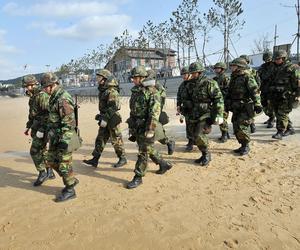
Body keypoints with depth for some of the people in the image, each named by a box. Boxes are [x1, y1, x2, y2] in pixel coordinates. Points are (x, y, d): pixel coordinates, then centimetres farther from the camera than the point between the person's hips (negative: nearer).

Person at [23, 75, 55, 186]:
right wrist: (28, 127, 24)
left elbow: (50, 114, -26)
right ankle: (50, 172, 27)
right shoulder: (33, 97, 13)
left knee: (35, 151, -6)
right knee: (42, 150, 16)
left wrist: (41, 130, -26)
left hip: (42, 129, -10)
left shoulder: (42, 96, -18)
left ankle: (42, 173, 8)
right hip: (36, 128, 10)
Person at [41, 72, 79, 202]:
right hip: (55, 137, 10)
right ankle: (71, 181, 29)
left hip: (63, 137, -10)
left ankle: (70, 190, 16)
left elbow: (69, 122, -25)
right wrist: (52, 136, 24)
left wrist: (64, 141, -25)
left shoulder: (63, 99, -21)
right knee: (51, 161, 17)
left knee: (64, 164, 0)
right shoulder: (54, 97, 11)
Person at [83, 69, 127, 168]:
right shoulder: (103, 90, 12)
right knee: (100, 139, 10)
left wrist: (105, 119, -26)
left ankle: (123, 159, 18)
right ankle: (95, 159, 17)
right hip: (105, 119, 9)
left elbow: (113, 107, -25)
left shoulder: (112, 91, -18)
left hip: (112, 120, -9)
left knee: (116, 140, 2)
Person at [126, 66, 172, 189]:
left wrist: (150, 130, -23)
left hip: (145, 127, -8)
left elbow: (155, 113, -21)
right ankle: (164, 164, 38)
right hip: (136, 127, 9)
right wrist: (131, 127, 19)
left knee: (143, 152, 1)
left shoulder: (152, 92, -16)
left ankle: (138, 177, 12)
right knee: (149, 149, 19)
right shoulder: (135, 91, 10)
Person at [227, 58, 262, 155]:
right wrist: (228, 104, 22)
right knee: (236, 128, 9)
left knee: (241, 127, -9)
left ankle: (246, 146, 9)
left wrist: (257, 104, -22)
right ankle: (242, 145, 23)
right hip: (236, 108, 8)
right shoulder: (233, 78, 14)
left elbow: (255, 91, -17)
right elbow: (229, 93, 22)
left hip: (246, 108, -8)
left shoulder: (247, 77, -10)